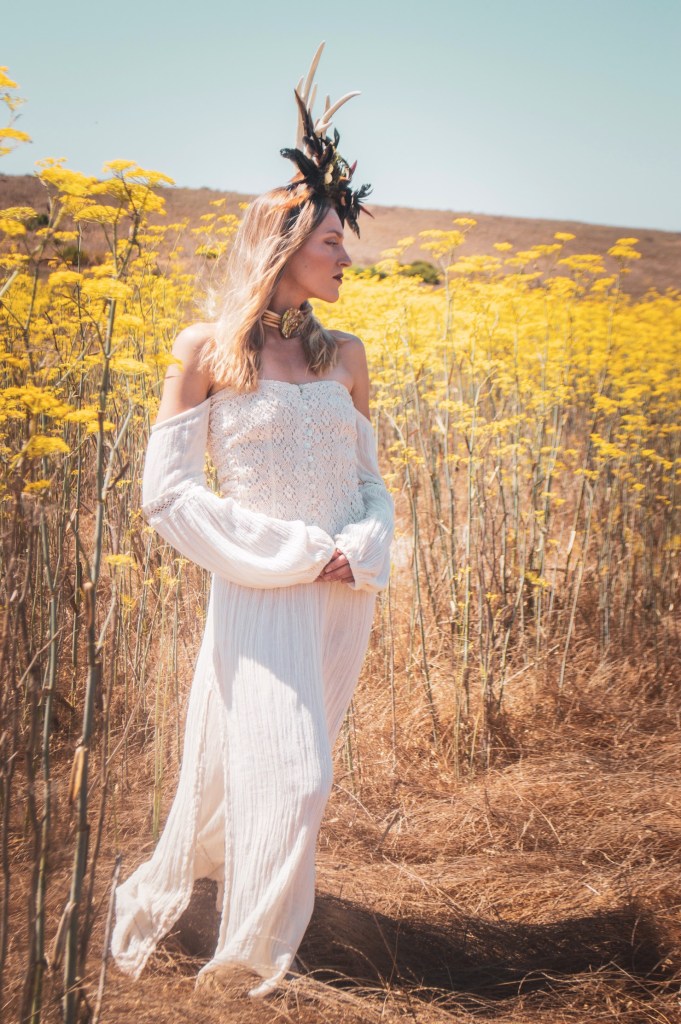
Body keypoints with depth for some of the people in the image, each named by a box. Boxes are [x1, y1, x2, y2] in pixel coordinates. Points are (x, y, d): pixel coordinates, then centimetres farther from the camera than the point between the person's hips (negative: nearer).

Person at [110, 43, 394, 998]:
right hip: (259, 597, -5)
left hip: (344, 597, 6)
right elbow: (166, 492, -7)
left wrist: (362, 551, -8)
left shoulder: (345, 356, 10)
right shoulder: (207, 350, -4)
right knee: (286, 782, -11)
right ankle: (250, 971, 12)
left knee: (287, 780, 14)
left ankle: (156, 896, 40)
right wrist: (291, 553, -13)